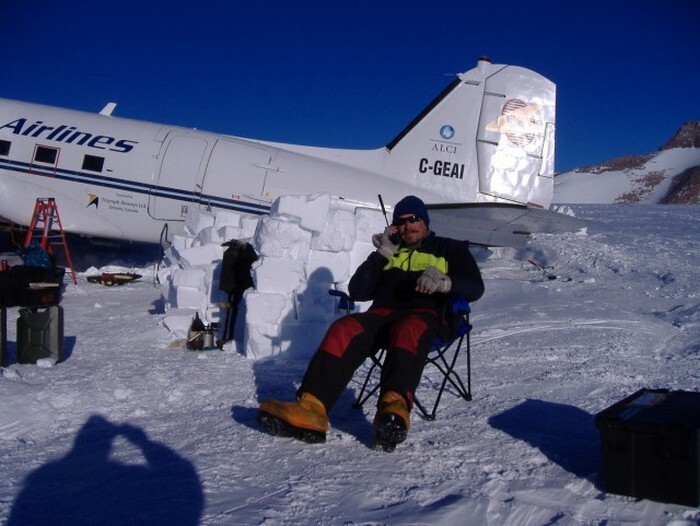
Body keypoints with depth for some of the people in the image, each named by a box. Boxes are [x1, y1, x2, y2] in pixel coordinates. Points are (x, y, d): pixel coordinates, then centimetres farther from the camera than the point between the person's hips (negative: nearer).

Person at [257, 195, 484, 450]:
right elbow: (358, 292, 15)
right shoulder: (390, 251, 27)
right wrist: (382, 254, 4)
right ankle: (311, 409, -47)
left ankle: (395, 405, -64)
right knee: (344, 329, -30)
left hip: (426, 316, -2)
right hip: (383, 314, 3)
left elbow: (475, 288, 4)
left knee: (408, 331, -40)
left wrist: (444, 282, -18)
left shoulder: (450, 249, 21)